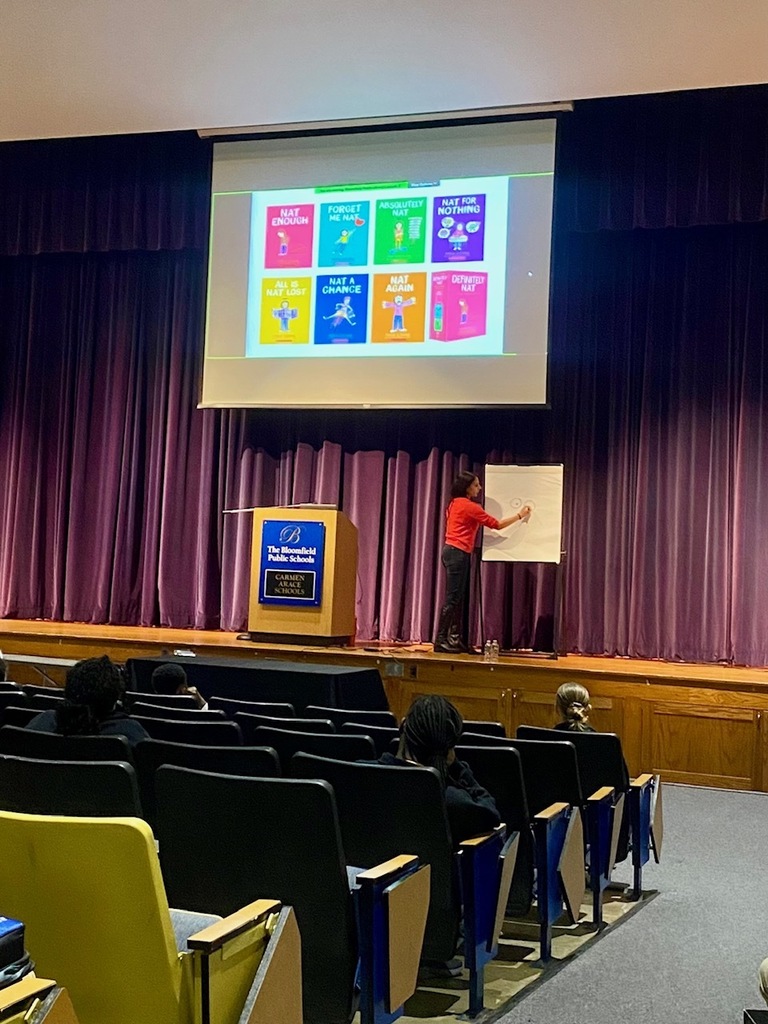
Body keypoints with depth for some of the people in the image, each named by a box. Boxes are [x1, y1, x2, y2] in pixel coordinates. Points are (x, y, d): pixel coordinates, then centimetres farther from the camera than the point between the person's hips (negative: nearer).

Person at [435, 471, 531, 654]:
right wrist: (520, 515, -1)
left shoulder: (455, 503, 15)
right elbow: (497, 524, -9)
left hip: (452, 551, 9)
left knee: (458, 598, 10)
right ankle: (441, 641, -8)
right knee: (453, 598, -8)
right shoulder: (469, 506, -11)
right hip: (458, 553, -9)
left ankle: (454, 639, 10)